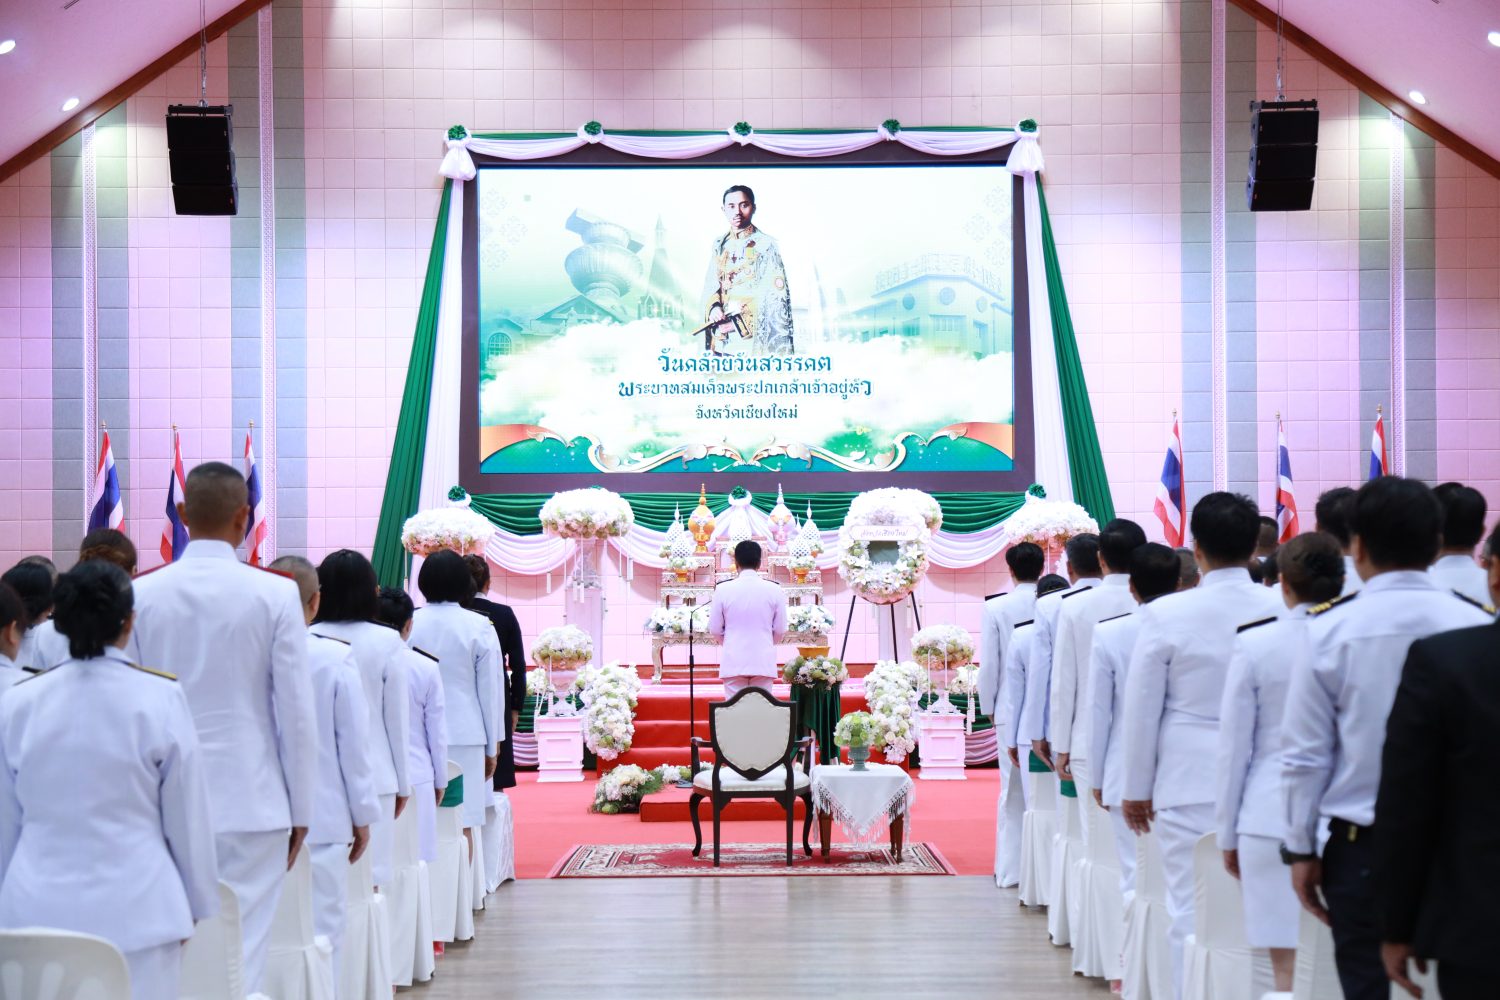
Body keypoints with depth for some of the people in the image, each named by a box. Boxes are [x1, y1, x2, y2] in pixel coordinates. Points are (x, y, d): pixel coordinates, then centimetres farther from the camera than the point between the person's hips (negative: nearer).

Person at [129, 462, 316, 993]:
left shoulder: (141, 593, 0)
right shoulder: (274, 594, -6)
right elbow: (296, 711, -4)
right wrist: (300, 809, 6)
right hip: (251, 804, -2)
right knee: (241, 954, 1)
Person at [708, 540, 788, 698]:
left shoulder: (723, 590, -4)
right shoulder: (774, 591, -2)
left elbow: (714, 629, 2)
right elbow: (780, 629, 3)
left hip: (734, 662, -1)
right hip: (763, 662, 1)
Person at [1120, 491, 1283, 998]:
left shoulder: (1166, 614, -7)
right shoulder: (1284, 612, -3)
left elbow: (1141, 708, -2)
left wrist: (1136, 787, 8)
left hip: (1189, 785, -2)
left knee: (1192, 910, 3)